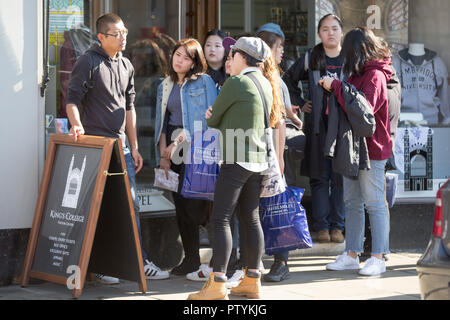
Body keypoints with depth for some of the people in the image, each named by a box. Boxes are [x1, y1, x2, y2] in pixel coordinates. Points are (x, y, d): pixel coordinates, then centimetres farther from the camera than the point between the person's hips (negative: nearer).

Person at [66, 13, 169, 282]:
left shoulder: (126, 66, 15)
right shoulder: (88, 62, -6)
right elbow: (73, 99, -10)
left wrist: (134, 147, 17)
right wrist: (77, 125, -28)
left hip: (121, 145, 6)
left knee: (131, 204, 6)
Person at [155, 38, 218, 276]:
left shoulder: (204, 82, -2)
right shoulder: (166, 86, 16)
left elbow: (209, 119, -10)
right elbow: (162, 122, 17)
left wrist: (180, 141, -14)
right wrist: (164, 154, 5)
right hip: (174, 151, 6)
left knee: (193, 204, -12)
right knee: (180, 205, 4)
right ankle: (190, 259, 10)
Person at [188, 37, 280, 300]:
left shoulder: (235, 83, -11)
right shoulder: (266, 84, 13)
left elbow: (213, 121, -2)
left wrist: (212, 118, 21)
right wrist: (217, 117, 9)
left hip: (237, 160, -8)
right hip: (259, 160, 8)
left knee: (221, 219, -8)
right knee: (251, 219, 11)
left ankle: (217, 283, -12)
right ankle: (252, 280, 13)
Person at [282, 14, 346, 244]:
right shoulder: (310, 59, 6)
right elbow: (287, 81, 18)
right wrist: (300, 104, 10)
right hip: (318, 124, 0)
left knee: (340, 177, 0)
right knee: (319, 176, 1)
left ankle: (337, 225, 7)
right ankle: (321, 225, 6)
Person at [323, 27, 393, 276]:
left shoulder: (375, 76, -14)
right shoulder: (358, 74, 14)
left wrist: (336, 86, -18)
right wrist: (332, 87, 3)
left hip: (371, 148, -9)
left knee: (374, 203, -4)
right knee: (352, 203, 12)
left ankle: (378, 258, 0)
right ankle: (352, 255, 18)